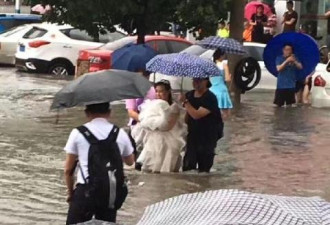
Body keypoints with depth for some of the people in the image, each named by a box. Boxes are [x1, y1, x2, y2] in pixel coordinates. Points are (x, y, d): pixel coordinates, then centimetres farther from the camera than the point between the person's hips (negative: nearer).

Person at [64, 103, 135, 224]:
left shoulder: (77, 133, -1)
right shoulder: (120, 133, 6)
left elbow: (68, 170, 2)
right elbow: (130, 161, 22)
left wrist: (70, 192, 16)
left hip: (86, 192, -3)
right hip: (112, 192, 3)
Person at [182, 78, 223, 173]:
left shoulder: (210, 98, -17)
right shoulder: (190, 95, 5)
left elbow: (196, 115, -27)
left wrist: (185, 102, -28)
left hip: (207, 137, -6)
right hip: (193, 134, 6)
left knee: (204, 168, 1)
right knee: (188, 166, 2)